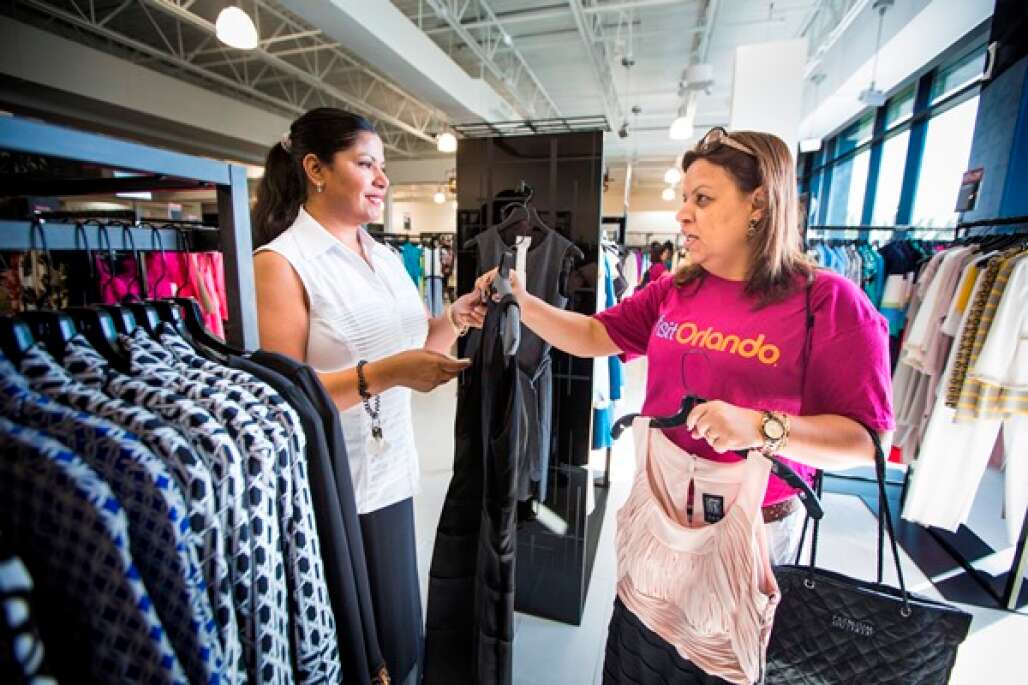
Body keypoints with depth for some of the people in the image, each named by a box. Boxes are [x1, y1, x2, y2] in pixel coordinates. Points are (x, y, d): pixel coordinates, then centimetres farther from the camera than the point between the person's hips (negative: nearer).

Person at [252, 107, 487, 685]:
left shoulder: (385, 257, 9)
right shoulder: (282, 259, -11)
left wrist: (454, 319, -5)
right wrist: (383, 375, -27)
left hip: (391, 472, 6)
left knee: (401, 636, 18)